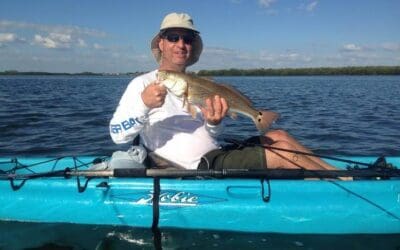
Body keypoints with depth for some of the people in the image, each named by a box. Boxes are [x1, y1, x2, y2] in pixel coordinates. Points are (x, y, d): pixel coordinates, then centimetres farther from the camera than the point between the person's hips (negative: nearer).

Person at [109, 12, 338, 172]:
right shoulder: (143, 84, -4)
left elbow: (210, 137, 12)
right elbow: (118, 135, -13)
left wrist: (214, 123, -11)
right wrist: (144, 104, -28)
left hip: (216, 155, 8)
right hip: (199, 167, -7)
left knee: (278, 136, 2)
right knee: (282, 152, -14)